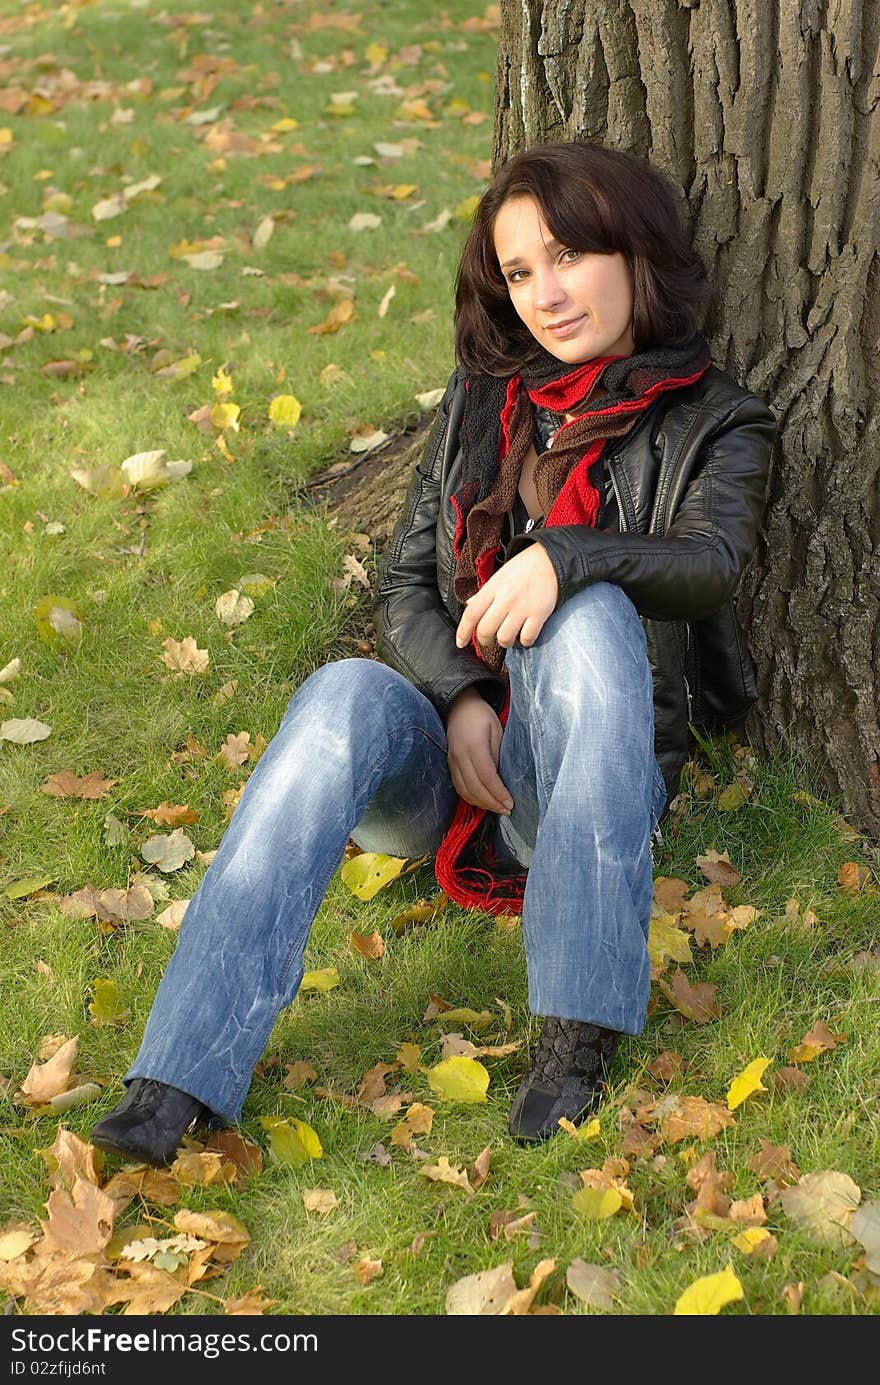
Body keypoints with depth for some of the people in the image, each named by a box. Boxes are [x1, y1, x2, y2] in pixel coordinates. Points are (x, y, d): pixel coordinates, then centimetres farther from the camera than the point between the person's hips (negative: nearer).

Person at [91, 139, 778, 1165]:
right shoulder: (478, 402, 18)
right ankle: (179, 1082, -42)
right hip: (443, 746, 2)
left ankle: (581, 1026, -35)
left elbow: (708, 562, -13)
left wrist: (565, 556, -33)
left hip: (583, 771, -2)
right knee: (347, 695, -32)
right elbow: (404, 580, 10)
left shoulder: (715, 423, 8)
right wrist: (459, 700, -10)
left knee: (591, 610, -34)